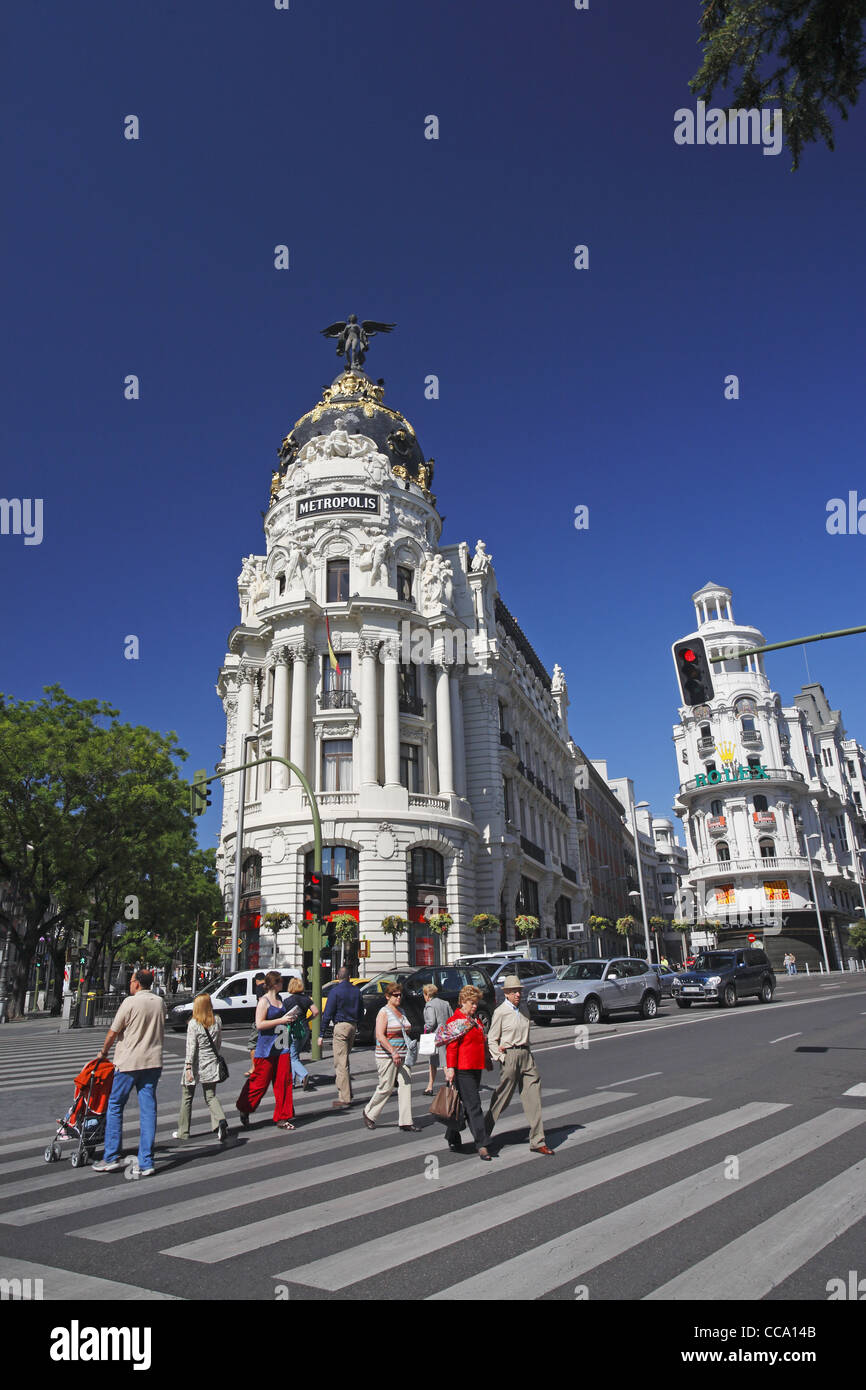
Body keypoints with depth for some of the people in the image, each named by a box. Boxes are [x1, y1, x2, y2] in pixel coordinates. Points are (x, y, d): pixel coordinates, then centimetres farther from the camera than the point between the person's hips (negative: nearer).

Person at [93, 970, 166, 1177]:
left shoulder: (130, 1002, -9)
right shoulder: (160, 1003, 9)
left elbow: (113, 1032, -4)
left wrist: (103, 1052, 13)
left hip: (129, 1061, -5)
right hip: (153, 1062, 5)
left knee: (115, 1106, 11)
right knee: (148, 1110, 5)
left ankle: (112, 1157, 14)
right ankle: (145, 1163, 6)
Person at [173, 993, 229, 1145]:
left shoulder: (193, 1023, -12)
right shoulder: (217, 1021, 1)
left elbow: (191, 1047, -16)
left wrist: (188, 1067, -16)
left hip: (196, 1064, -3)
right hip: (211, 1064, 4)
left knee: (187, 1098, 14)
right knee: (210, 1096, 8)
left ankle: (183, 1132, 21)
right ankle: (221, 1121, -17)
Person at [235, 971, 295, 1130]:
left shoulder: (280, 999, 13)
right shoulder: (264, 1001, -11)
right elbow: (259, 1024, -20)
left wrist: (290, 1017, 12)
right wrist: (281, 1020, -20)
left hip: (282, 1048, 7)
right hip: (266, 1049, -7)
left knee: (284, 1082, 3)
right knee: (260, 1082, 2)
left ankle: (282, 1119, 11)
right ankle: (243, 1109, 26)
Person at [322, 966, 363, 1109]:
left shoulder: (335, 991, -9)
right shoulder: (356, 990, 10)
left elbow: (328, 1014, -10)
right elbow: (361, 1011, 16)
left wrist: (321, 1034, -7)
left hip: (341, 1026, -7)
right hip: (353, 1026, 7)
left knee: (340, 1063, -5)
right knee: (344, 1060, 20)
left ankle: (344, 1099, -6)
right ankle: (346, 1092, 24)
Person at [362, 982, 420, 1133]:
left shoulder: (401, 1011, 13)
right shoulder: (383, 1013, -11)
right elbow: (380, 1036, -20)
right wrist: (393, 1052, -27)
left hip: (402, 1056, 7)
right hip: (387, 1057, -7)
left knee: (406, 1085, 0)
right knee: (386, 1088, 0)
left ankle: (405, 1122, 5)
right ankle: (369, 1113, 23)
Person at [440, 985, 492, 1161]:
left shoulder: (475, 1020, 17)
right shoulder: (456, 1021, -10)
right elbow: (451, 1047, -15)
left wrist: (486, 1061, 28)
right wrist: (450, 1069, -20)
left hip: (475, 1068, 9)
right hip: (462, 1069, -9)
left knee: (467, 1105, 13)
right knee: (473, 1105, -9)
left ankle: (453, 1139, 25)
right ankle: (481, 1145, -7)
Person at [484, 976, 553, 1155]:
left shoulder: (524, 1008, 12)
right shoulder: (500, 1012, -8)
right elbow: (492, 1040, -5)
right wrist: (501, 1058, -14)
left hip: (526, 1054, 6)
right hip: (510, 1055, -6)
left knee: (533, 1097, 2)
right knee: (501, 1098, 1)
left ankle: (537, 1141, 7)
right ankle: (484, 1133, 19)